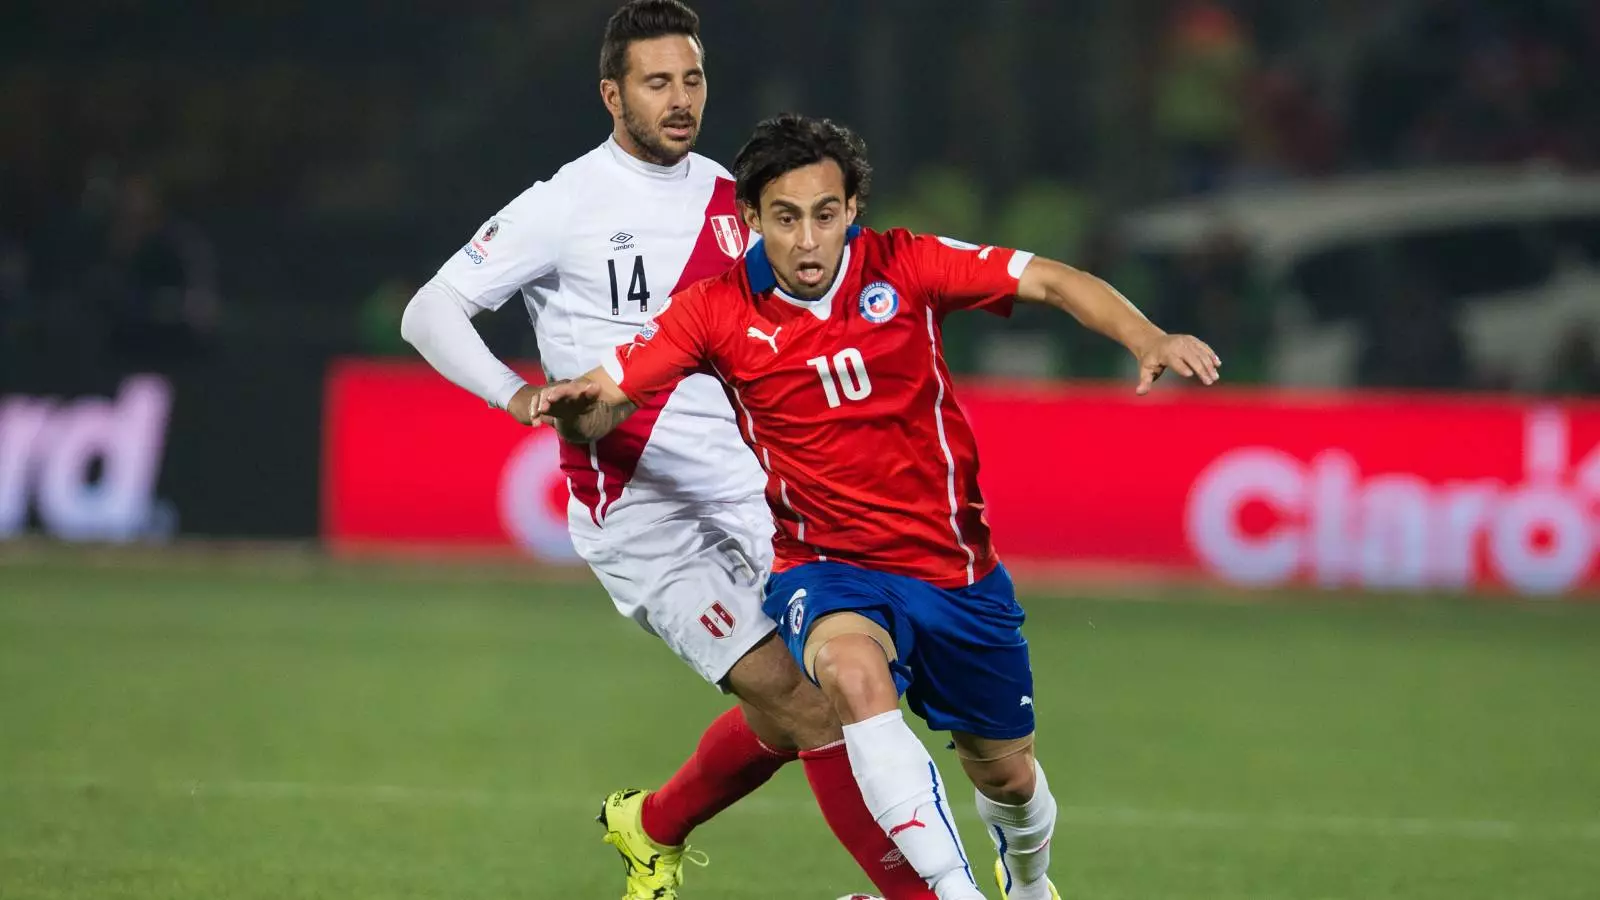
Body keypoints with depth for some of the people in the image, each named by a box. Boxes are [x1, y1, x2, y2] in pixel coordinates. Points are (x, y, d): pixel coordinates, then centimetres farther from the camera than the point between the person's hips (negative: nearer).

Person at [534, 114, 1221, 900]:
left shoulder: (903, 267, -9)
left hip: (953, 563, 2)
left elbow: (1050, 281, -11)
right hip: (826, 567, -2)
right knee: (851, 668, -38)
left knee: (1006, 774, 14)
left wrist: (1147, 339, -28)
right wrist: (574, 407, -36)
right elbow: (601, 405, -12)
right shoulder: (717, 311, -10)